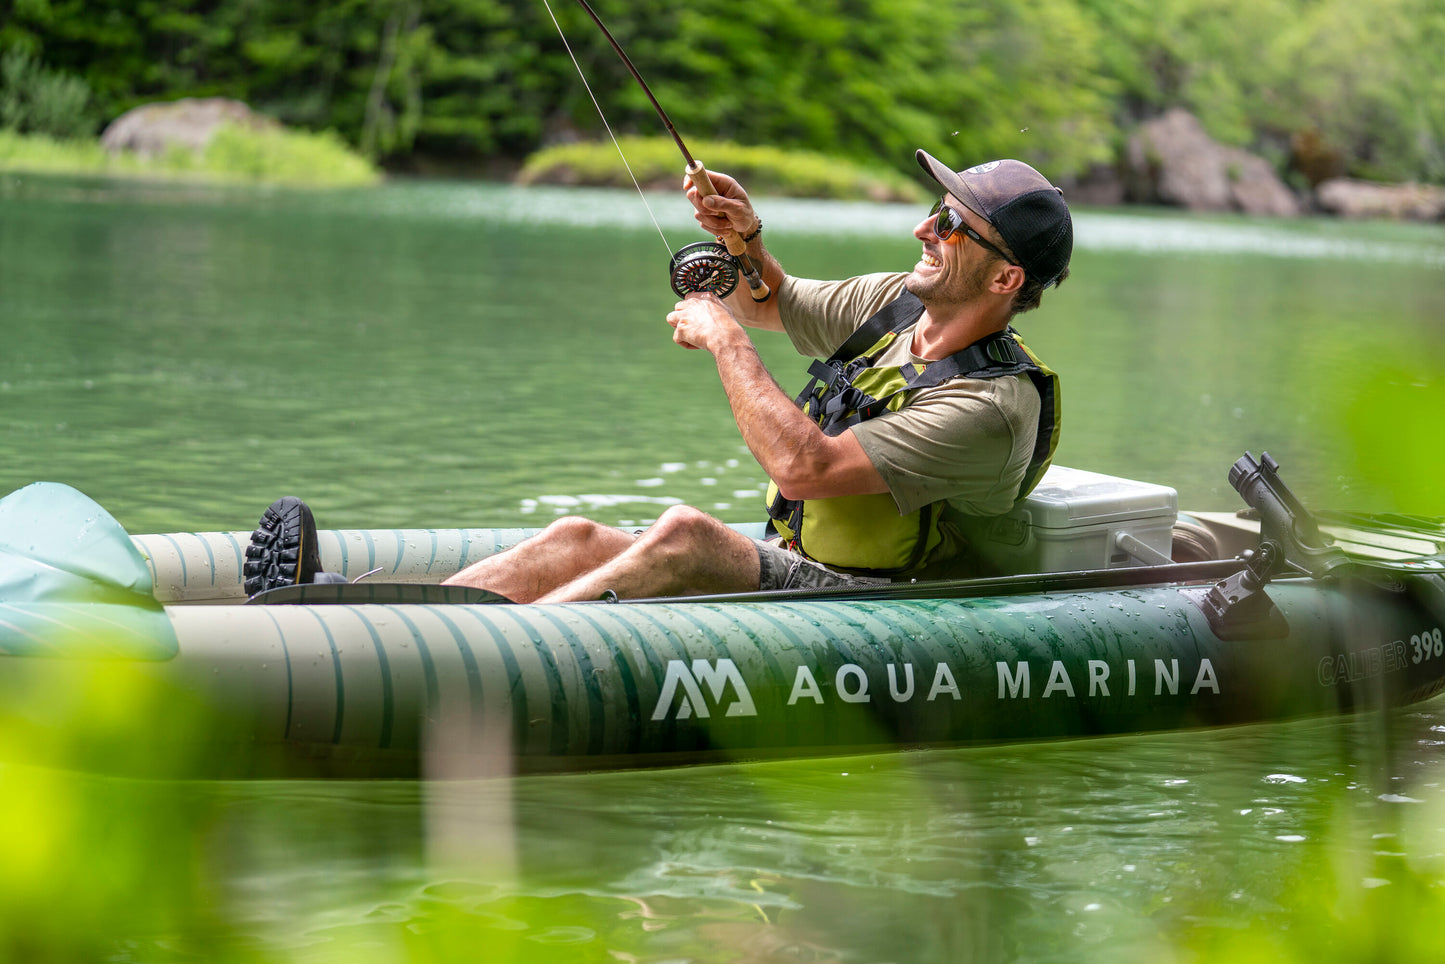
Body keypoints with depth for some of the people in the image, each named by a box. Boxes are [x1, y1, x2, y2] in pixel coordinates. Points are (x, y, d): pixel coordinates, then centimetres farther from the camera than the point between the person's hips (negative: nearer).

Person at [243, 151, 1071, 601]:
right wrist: (746, 242, 2)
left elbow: (801, 467, -28)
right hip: (785, 568, 9)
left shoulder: (994, 407, -21)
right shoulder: (901, 303, 8)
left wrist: (725, 339, -17)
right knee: (576, 540, -9)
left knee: (685, 535, -33)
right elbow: (772, 306, 26)